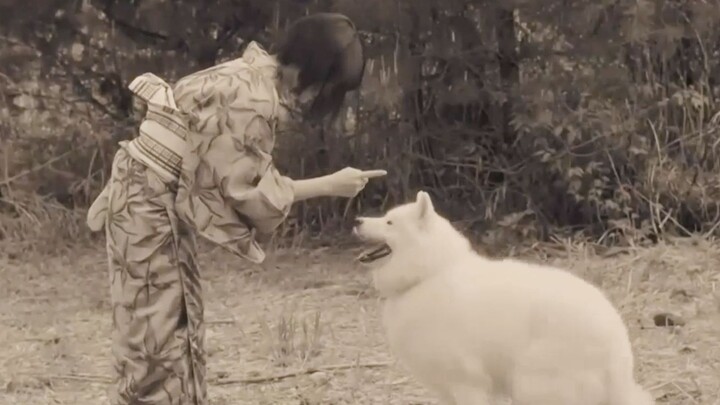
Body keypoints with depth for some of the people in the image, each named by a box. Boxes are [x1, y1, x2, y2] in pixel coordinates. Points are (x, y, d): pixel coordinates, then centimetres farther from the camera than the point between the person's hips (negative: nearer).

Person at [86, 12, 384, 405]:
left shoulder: (258, 78, 6)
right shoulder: (254, 100, -23)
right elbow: (252, 190, -18)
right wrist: (330, 185, -12)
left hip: (158, 201, 10)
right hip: (149, 205, -10)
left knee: (177, 328, 13)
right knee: (159, 334, -5)